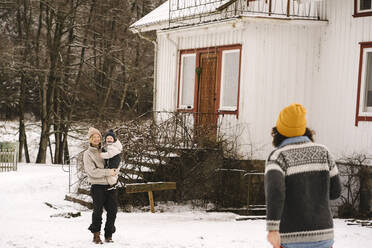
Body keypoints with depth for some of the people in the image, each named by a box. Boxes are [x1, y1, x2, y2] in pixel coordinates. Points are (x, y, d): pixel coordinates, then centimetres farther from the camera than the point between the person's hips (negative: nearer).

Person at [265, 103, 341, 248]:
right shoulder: (322, 151, 5)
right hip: (321, 235, 3)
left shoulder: (277, 156, -8)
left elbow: (274, 189, -27)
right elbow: (334, 191, 12)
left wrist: (272, 229, -32)